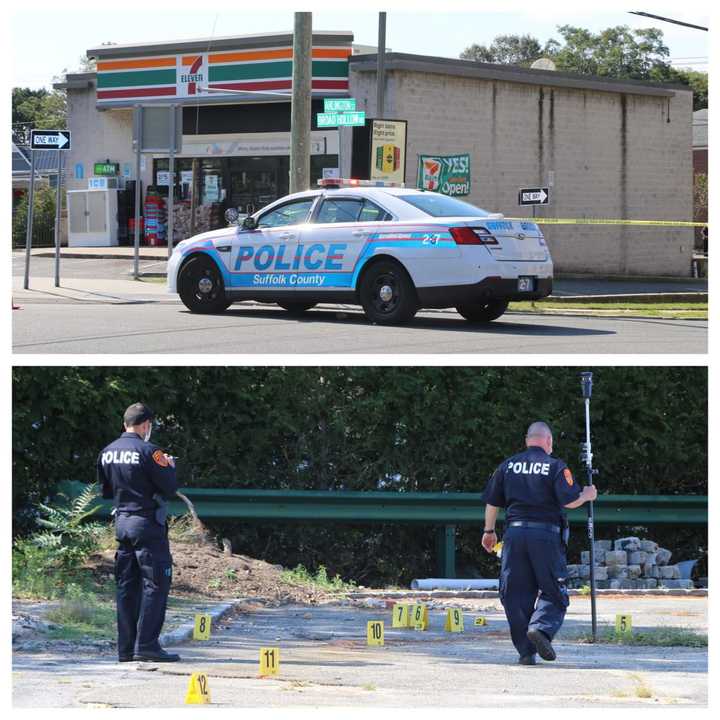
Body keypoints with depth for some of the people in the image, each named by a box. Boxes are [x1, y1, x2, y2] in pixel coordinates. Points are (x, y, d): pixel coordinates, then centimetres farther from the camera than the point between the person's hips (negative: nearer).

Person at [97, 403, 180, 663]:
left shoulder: (107, 453, 9)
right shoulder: (148, 451, -13)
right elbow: (170, 489, -10)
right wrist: (170, 467, 7)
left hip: (121, 523, 7)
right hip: (148, 524, -7)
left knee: (126, 586, 9)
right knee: (156, 584, -3)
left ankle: (126, 648, 9)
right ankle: (146, 644, -10)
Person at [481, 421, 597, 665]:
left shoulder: (508, 465, 10)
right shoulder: (555, 466, -2)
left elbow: (492, 502, 13)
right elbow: (569, 501, -8)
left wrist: (489, 531, 25)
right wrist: (587, 495, 12)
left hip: (515, 532, 3)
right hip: (546, 535, -3)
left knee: (516, 594, 7)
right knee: (553, 593, 4)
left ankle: (526, 651, 5)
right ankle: (542, 627, -23)